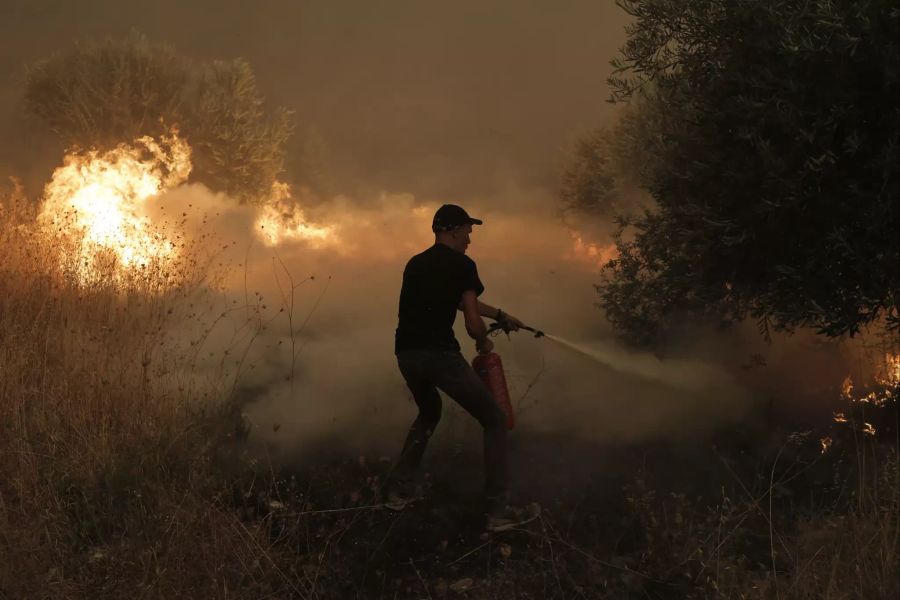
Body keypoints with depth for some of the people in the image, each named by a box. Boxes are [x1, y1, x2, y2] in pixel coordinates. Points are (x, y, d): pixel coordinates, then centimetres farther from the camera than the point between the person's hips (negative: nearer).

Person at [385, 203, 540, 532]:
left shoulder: (414, 264, 20)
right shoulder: (461, 264, -2)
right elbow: (473, 323, -8)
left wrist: (500, 315, 40)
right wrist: (484, 342, 14)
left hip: (406, 353, 7)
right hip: (439, 354, -7)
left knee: (428, 415, 34)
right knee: (495, 421, 6)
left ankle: (399, 489, 30)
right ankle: (499, 510, 0)